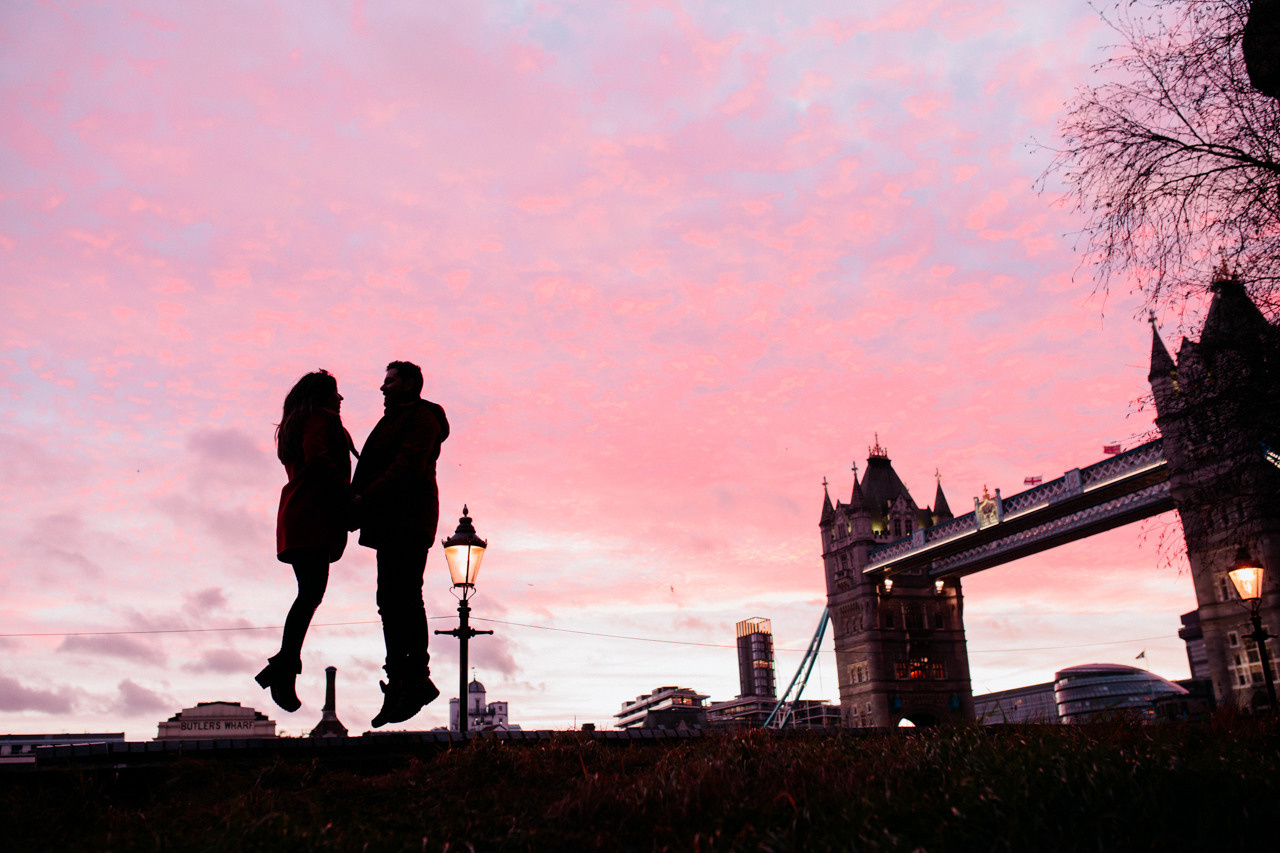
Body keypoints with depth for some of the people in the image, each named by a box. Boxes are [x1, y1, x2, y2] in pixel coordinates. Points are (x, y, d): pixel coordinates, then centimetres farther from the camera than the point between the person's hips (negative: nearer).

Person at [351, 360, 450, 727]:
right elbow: (377, 469, 24)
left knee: (404, 597, -13)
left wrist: (365, 498, -18)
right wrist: (359, 508, 8)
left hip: (409, 521, -9)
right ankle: (400, 683, 6)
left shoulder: (422, 418, -3)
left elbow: (408, 467, -16)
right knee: (392, 601, 5)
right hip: (392, 523, 9)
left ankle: (417, 679, -11)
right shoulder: (394, 420, 28)